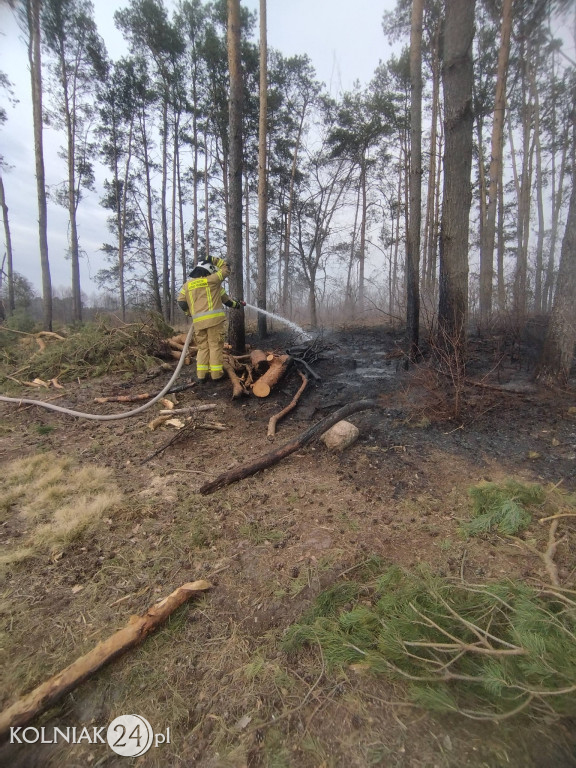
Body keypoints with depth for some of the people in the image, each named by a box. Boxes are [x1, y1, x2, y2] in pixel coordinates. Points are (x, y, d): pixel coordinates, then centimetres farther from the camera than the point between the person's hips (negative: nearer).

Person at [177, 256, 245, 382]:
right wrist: (213, 260, 22)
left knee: (202, 347, 11)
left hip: (198, 321, 4)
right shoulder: (211, 280, 4)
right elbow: (226, 269, 15)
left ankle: (201, 374, 7)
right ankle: (216, 373, 0)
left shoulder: (187, 284, 16)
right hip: (214, 318, -4)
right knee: (215, 345, 1)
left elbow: (181, 303, 13)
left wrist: (190, 313, 25)